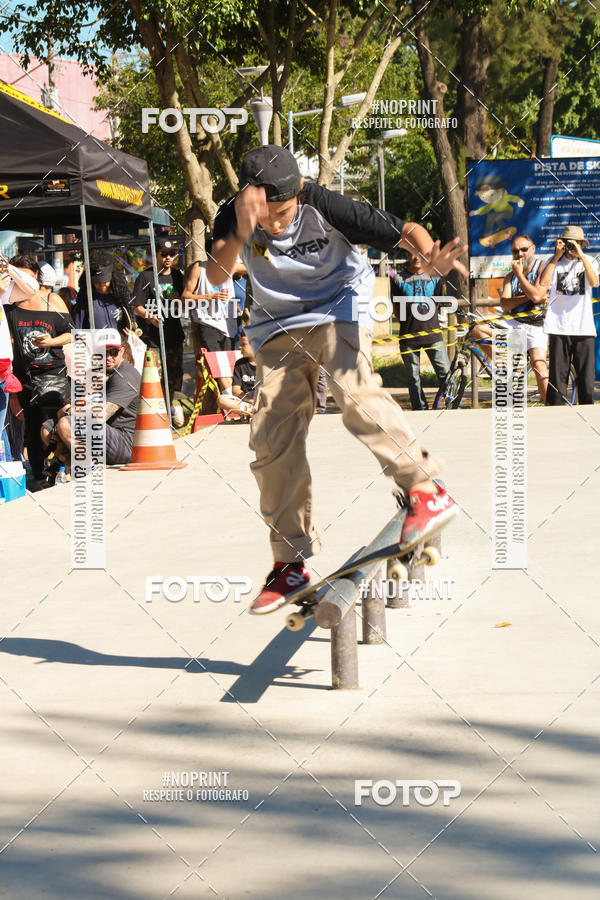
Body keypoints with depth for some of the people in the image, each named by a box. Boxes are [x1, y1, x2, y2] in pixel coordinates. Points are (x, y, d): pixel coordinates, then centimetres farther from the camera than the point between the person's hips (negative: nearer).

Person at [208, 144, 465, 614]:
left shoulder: (323, 206, -22)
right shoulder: (234, 218, -17)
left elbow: (405, 231, -20)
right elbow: (215, 276, -32)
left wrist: (431, 255, -43)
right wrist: (241, 236, -52)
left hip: (338, 308, -3)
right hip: (279, 326, 3)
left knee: (353, 390, -33)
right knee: (271, 438, -4)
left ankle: (425, 487, -21)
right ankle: (291, 561, 8)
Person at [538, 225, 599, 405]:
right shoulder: (555, 262, 9)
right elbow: (543, 283, -8)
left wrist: (581, 255, -15)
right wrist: (556, 256, -8)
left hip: (584, 329, 0)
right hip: (559, 327, 0)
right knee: (557, 376, -1)